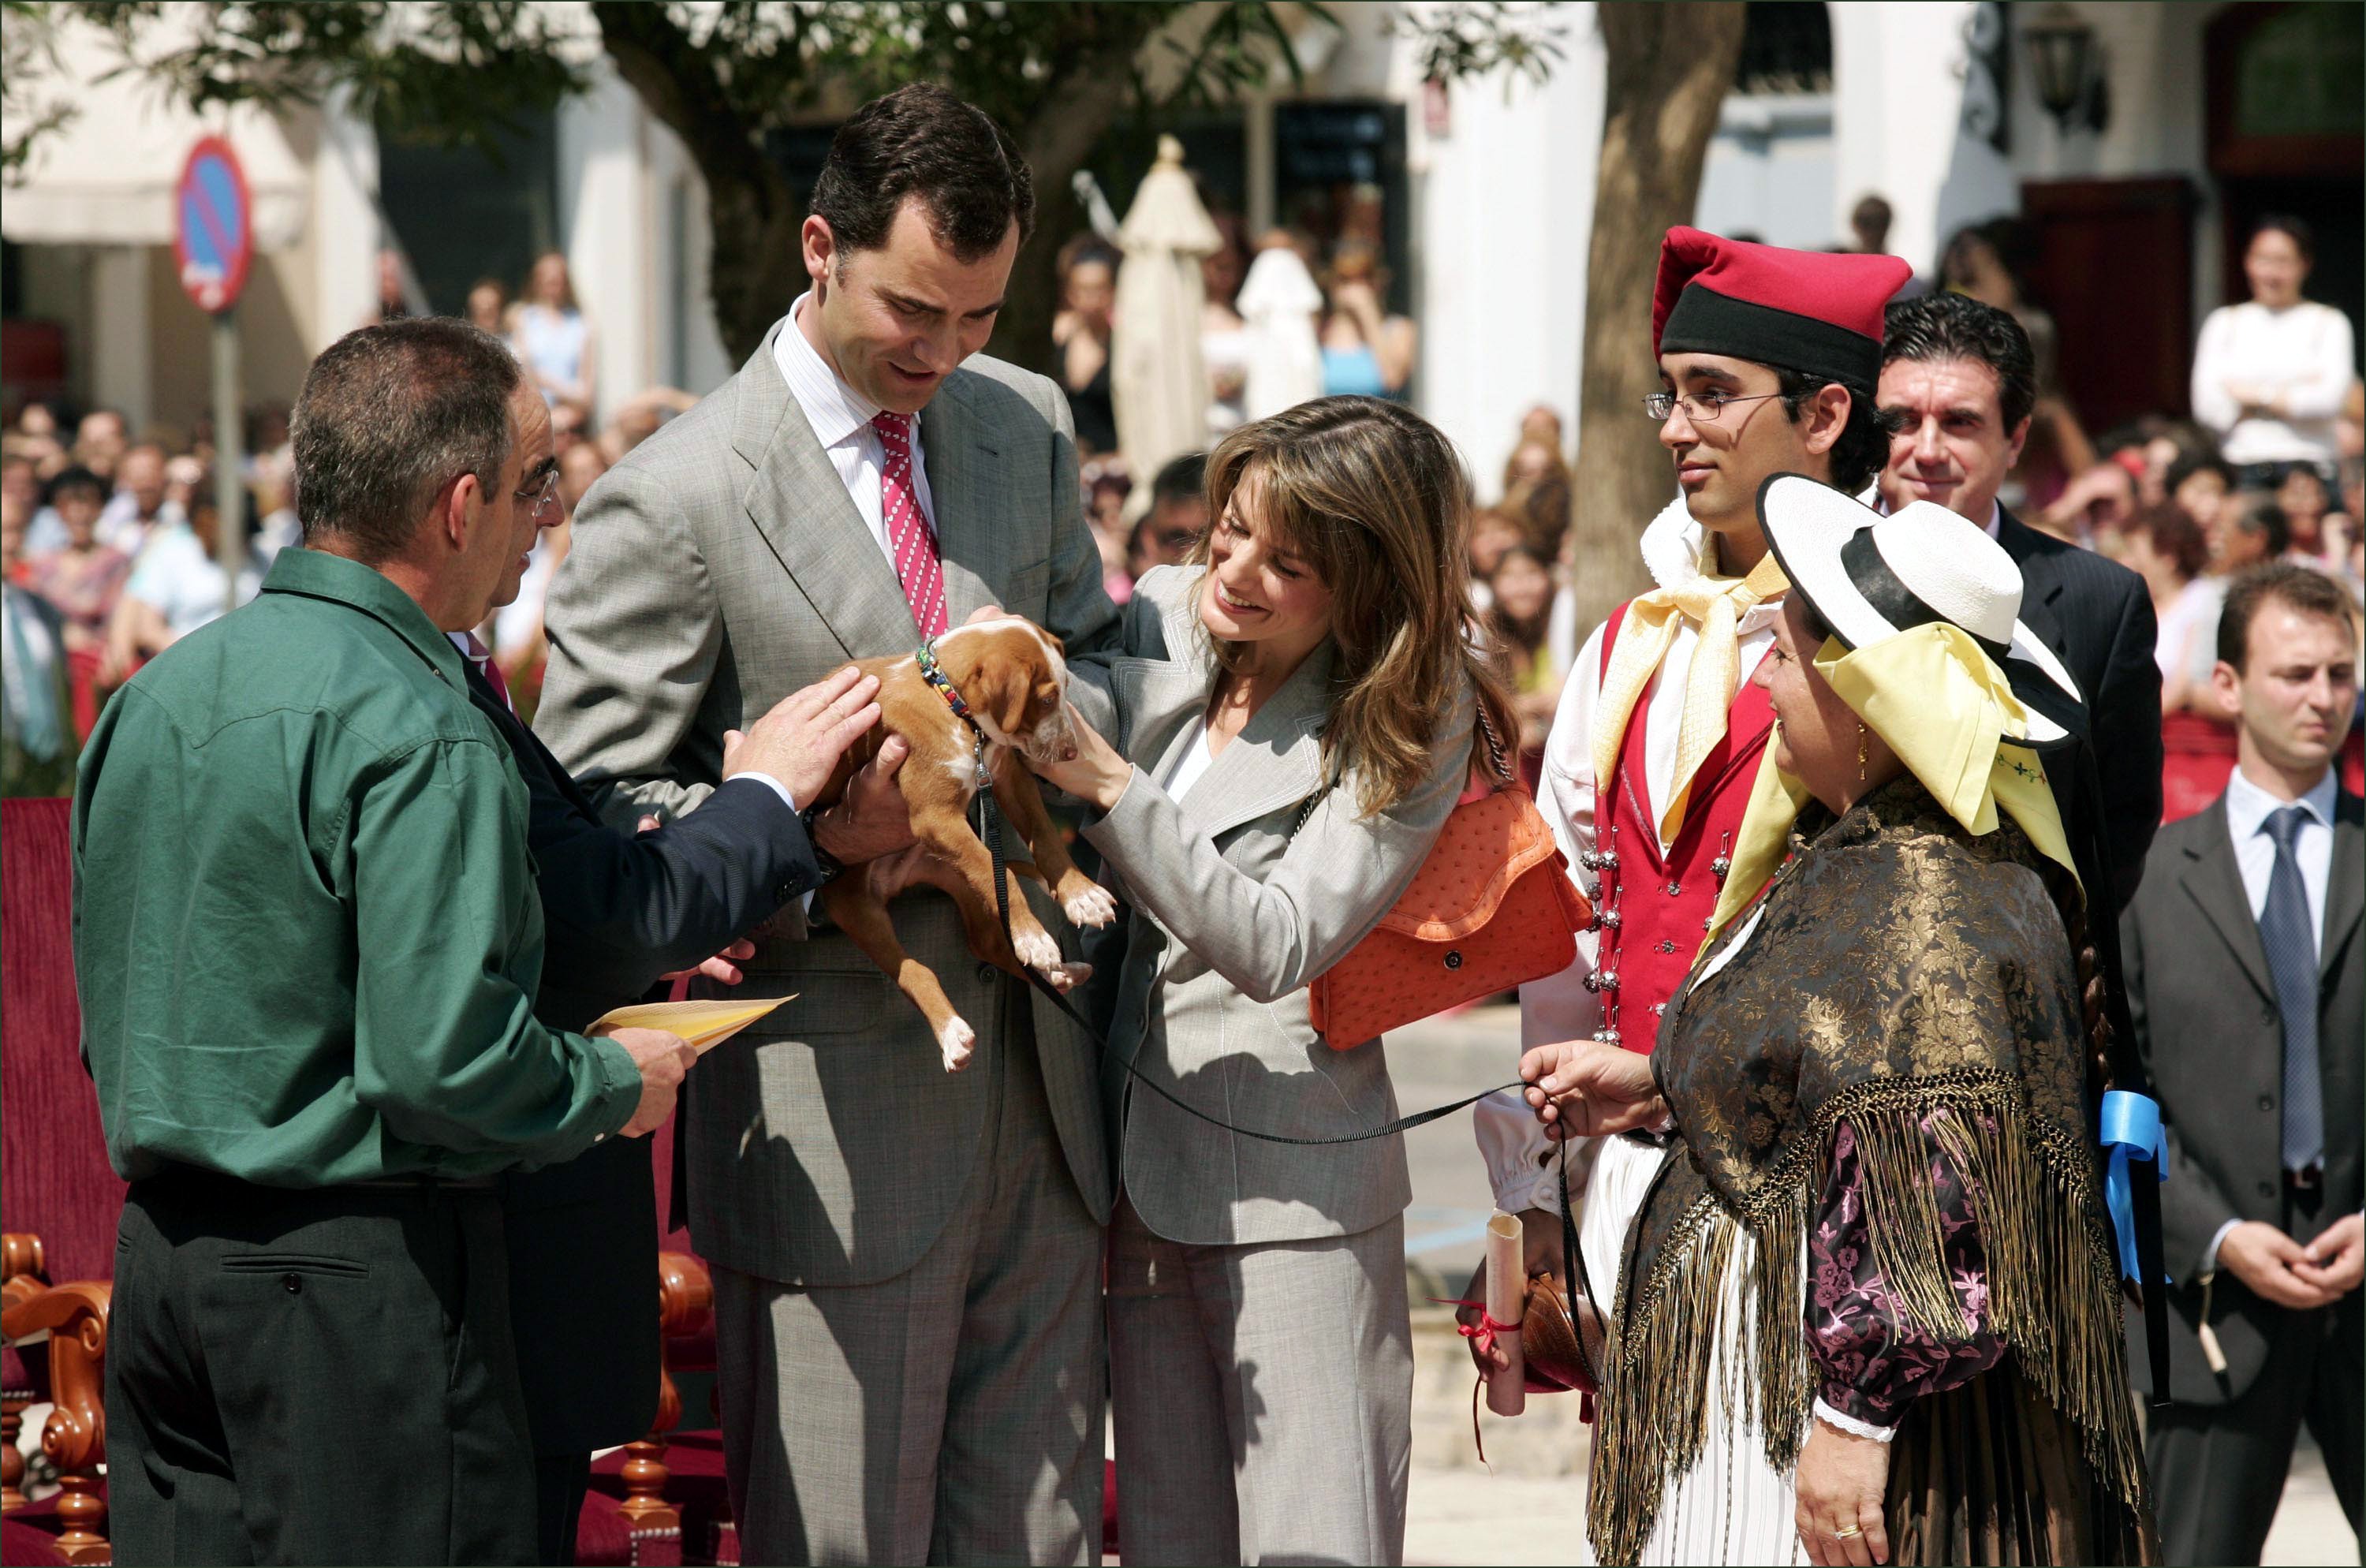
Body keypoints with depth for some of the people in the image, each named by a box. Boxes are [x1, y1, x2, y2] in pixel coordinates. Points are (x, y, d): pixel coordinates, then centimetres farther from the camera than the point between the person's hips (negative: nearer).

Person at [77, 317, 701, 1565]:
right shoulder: (418, 736, -16)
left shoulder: (155, 694, 10)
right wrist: (615, 1084, -5)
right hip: (360, 1272, -8)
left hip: (160, 1242, 8)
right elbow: (444, 1061, -22)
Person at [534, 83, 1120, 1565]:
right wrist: (815, 824, -25)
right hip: (838, 1114, -6)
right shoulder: (675, 499, -12)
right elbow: (595, 817, -10)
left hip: (1038, 1085, 6)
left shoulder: (1029, 426, 7)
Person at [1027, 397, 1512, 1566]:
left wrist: (1108, 788, -25)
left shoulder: (1411, 721, -11)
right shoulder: (1163, 615, 3)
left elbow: (1280, 944, -20)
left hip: (1291, 1184, -5)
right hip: (1138, 1165, 5)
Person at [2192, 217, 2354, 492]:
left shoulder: (2328, 322, 8)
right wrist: (2290, 397, -3)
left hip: (2308, 468, -1)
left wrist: (2253, 395, -1)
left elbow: (2328, 400, -7)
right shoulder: (2223, 322, 13)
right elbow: (2207, 407, 1)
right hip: (2243, 467, 1)